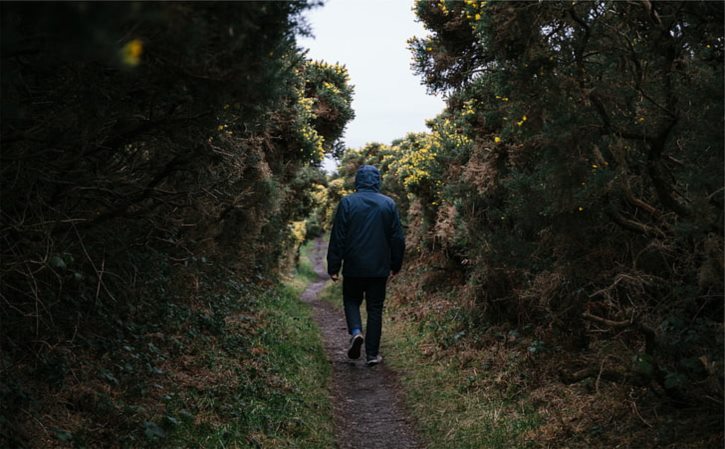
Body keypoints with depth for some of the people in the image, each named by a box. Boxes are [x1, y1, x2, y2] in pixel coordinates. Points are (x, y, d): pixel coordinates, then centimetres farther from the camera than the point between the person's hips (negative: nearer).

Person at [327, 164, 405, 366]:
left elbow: (337, 238, -6)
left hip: (354, 267, -1)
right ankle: (372, 354, 11)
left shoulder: (347, 203, -6)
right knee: (375, 308, 9)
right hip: (379, 268, 1)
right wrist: (396, 265, 14)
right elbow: (398, 238, 4)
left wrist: (333, 267, 0)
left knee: (351, 300, 19)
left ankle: (356, 331, -8)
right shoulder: (389, 204, 0)